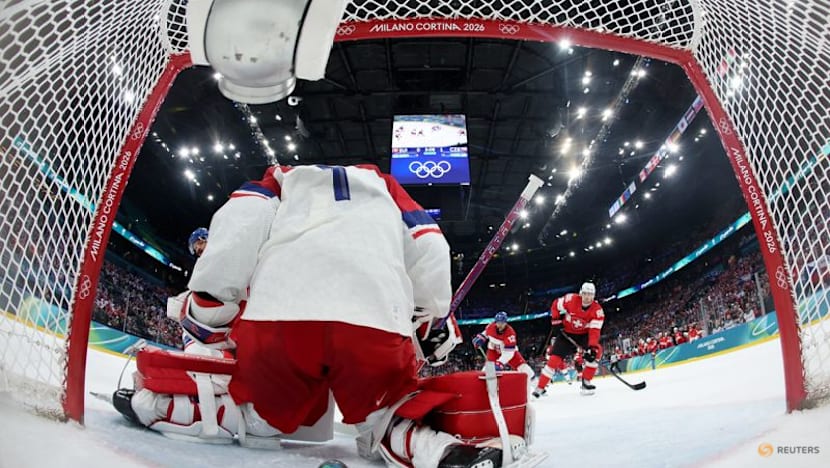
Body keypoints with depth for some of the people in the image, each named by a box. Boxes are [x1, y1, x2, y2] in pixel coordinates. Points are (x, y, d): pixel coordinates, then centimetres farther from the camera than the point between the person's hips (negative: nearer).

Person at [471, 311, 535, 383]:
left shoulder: (510, 333, -35)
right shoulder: (491, 327, -22)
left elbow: (508, 352, -37)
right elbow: (486, 332, 7)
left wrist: (499, 362, -45)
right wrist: (480, 338, -7)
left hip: (509, 351, -2)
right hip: (494, 351, 2)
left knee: (523, 368, -12)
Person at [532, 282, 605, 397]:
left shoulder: (597, 310, -21)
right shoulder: (571, 299, -21)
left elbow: (594, 331, -28)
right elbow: (555, 305, -4)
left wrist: (592, 347, -40)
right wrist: (556, 321, -9)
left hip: (584, 334, 1)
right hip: (566, 333, -1)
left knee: (596, 351, -22)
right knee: (555, 358, -11)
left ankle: (586, 382, -6)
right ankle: (539, 388, -6)